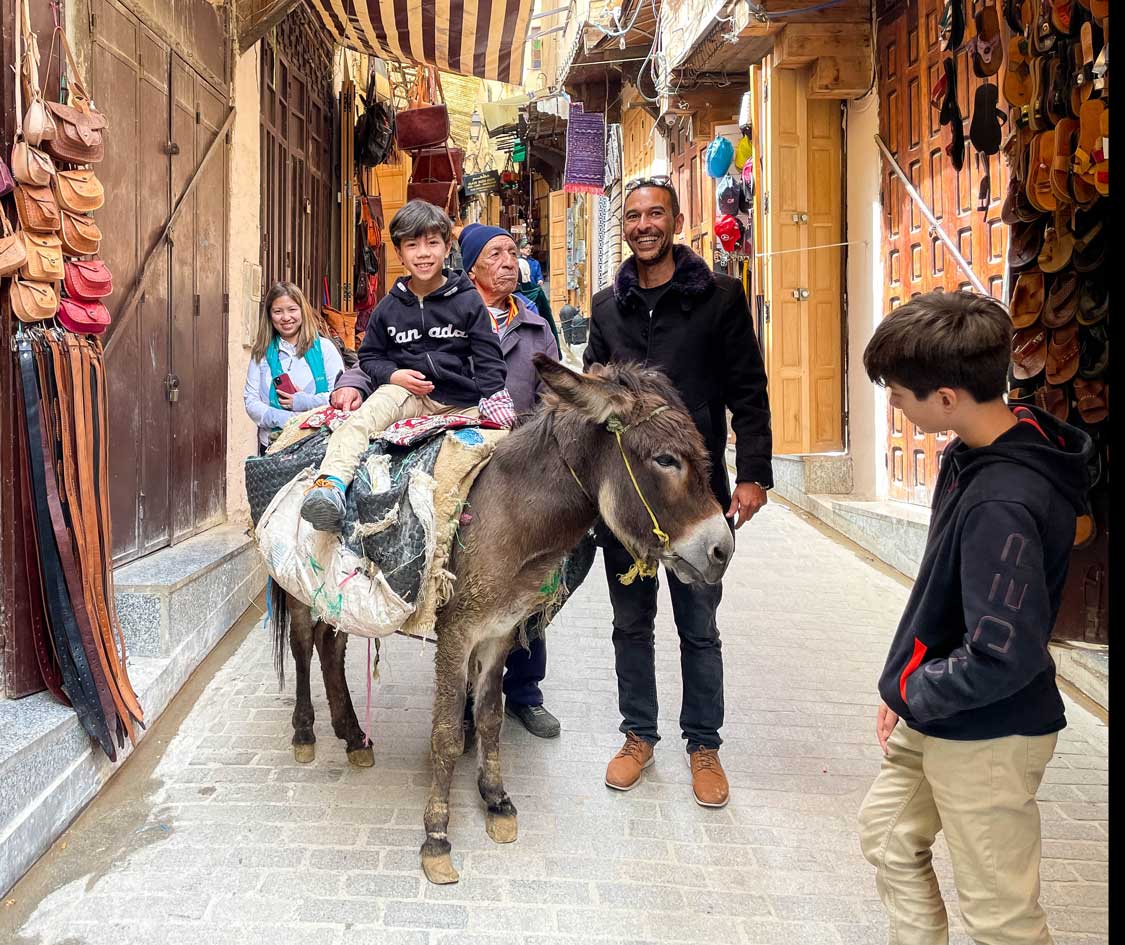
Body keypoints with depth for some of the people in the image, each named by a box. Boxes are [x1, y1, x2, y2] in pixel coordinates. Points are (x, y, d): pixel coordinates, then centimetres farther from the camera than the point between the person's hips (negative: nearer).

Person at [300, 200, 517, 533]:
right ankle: (332, 483, -47)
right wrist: (392, 375, -3)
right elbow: (370, 356, 18)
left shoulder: (468, 301, 4)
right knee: (364, 415, -29)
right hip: (406, 391, 0)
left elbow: (488, 359, 3)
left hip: (460, 400, 0)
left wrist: (495, 401, -12)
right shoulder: (389, 307, 10)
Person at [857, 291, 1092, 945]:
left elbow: (1003, 656, -31)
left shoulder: (1001, 506, -32)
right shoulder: (977, 452, -2)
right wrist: (910, 686, 7)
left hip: (988, 734, -9)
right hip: (938, 717, 9)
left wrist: (911, 692, -14)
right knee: (888, 832, 24)